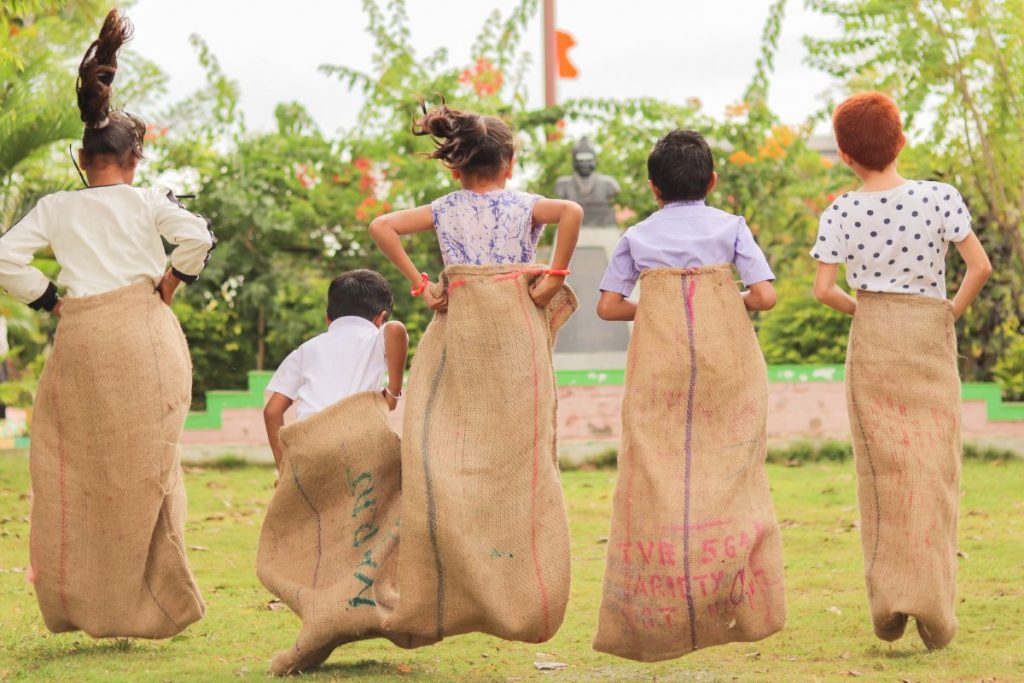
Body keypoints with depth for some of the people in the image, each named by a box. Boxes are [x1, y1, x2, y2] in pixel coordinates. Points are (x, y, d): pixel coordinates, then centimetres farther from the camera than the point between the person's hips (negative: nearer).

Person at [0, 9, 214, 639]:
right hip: (145, 332, -1)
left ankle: (78, 599, 11)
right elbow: (199, 237, -11)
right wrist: (172, 280, 4)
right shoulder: (147, 202, 3)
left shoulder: (55, 208, 8)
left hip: (81, 342, 1)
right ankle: (149, 600, 9)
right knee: (145, 467, 6)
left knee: (77, 464, 11)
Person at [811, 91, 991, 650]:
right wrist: (955, 310, 5)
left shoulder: (840, 213, -5)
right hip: (930, 336, 0)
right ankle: (932, 605, -2)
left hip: (872, 339, 1)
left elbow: (823, 290, -8)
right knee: (932, 470, 4)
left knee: (884, 471, 6)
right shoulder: (940, 198, -7)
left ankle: (889, 600, -1)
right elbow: (980, 266, -11)